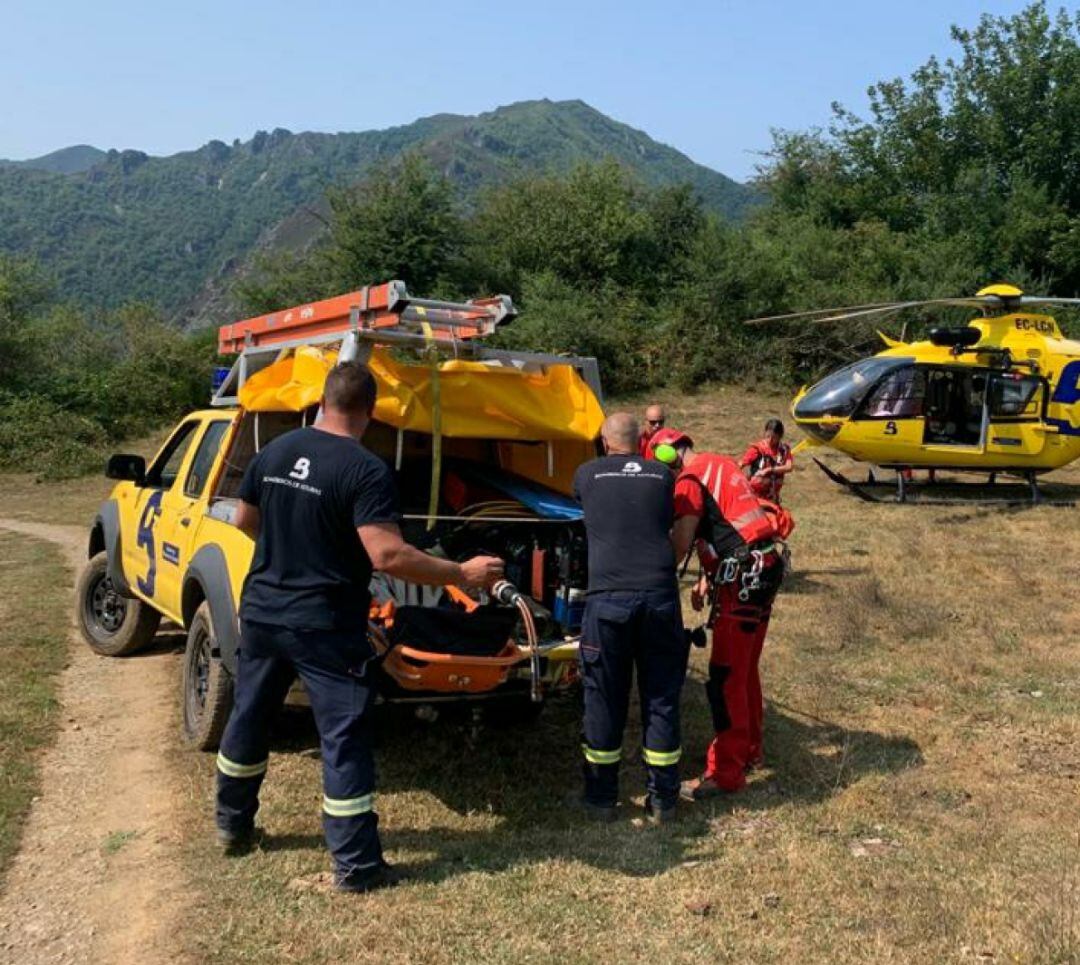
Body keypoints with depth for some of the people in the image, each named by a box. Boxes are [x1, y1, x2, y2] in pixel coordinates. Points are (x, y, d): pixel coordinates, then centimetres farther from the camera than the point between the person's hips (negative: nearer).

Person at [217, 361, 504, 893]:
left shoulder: (275, 451, 2)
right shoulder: (366, 470, -18)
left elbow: (244, 521, 14)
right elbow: (388, 555, -25)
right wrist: (463, 574, -17)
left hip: (261, 612, 6)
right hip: (324, 627, -6)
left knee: (248, 718, 22)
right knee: (343, 739, 2)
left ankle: (233, 825, 40)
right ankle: (356, 864, 8)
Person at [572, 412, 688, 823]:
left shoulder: (587, 474, 9)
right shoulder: (663, 476, 12)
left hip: (608, 596, -1)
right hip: (660, 595, 1)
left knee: (604, 698, 10)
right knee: (661, 697, 11)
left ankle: (601, 798, 20)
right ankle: (662, 799, 19)